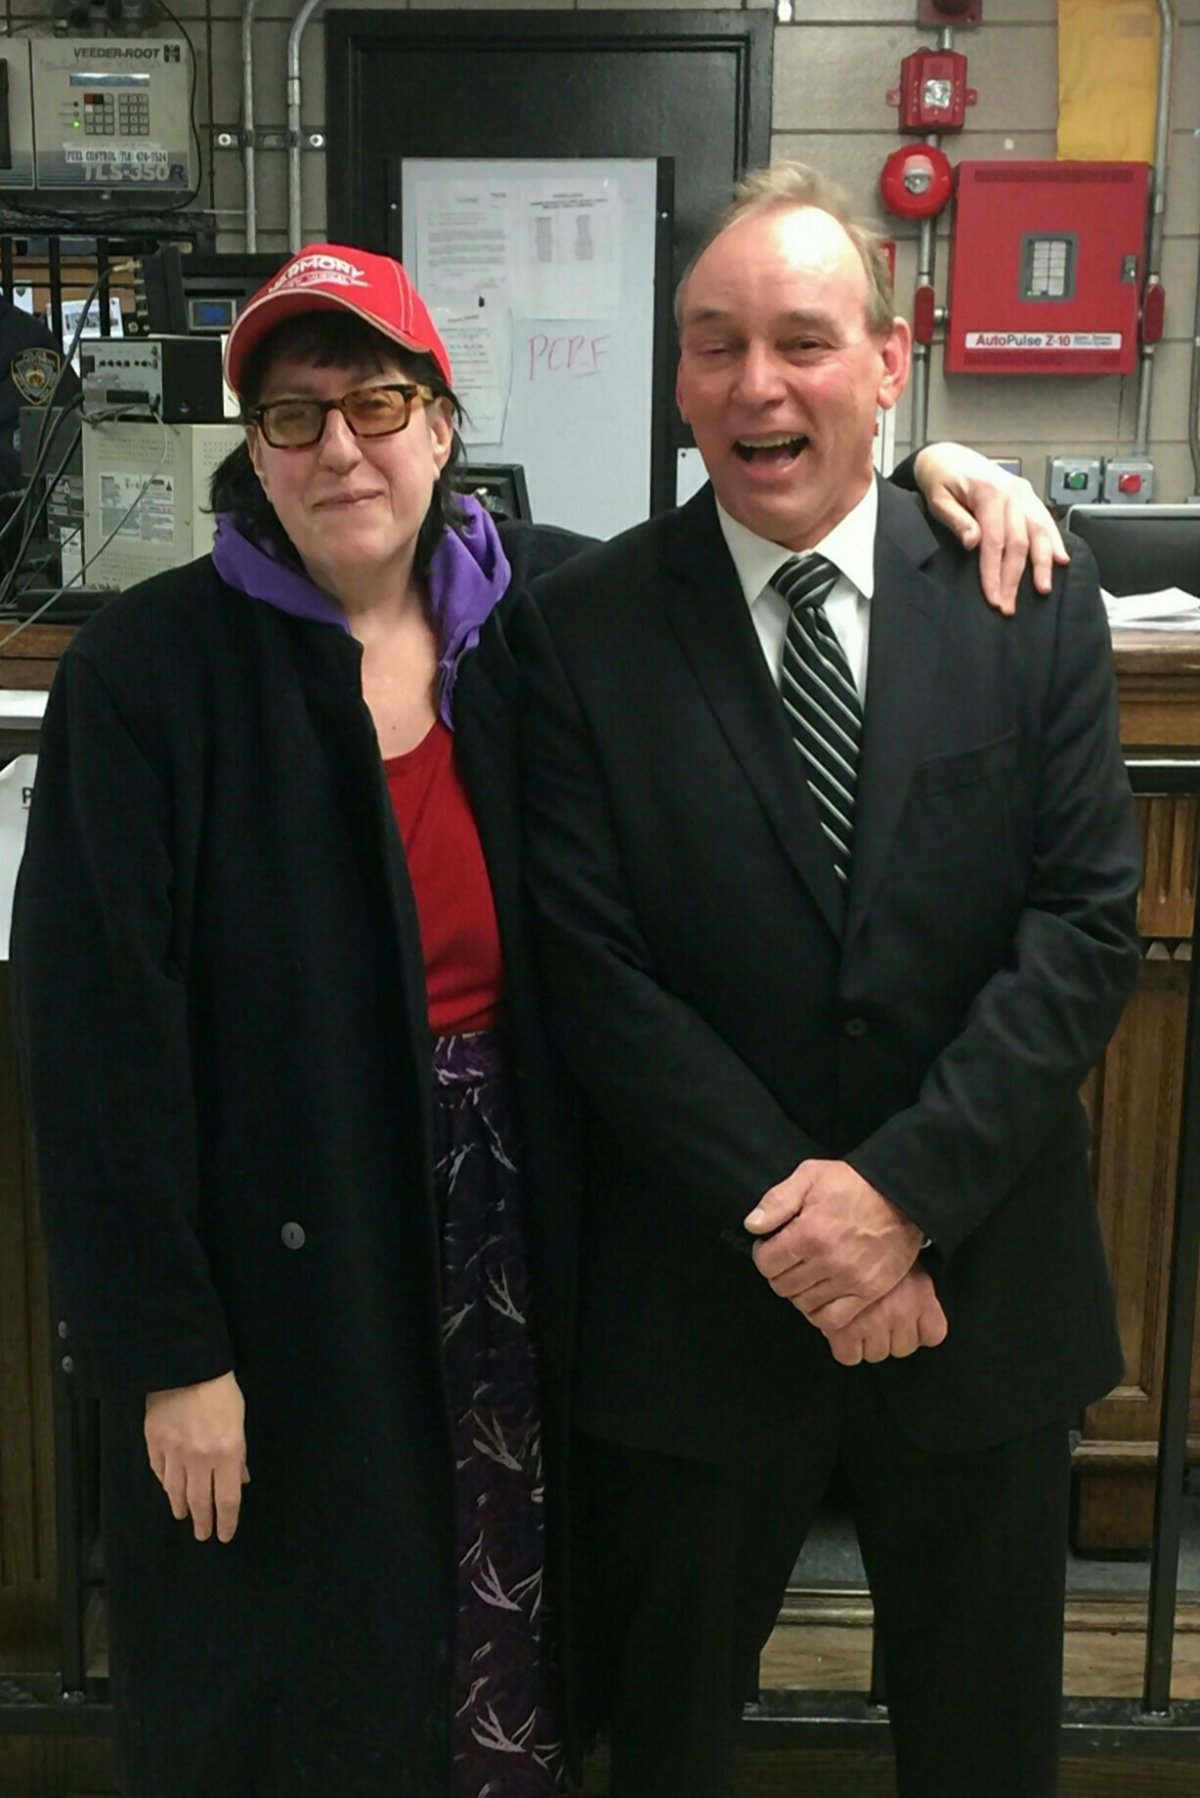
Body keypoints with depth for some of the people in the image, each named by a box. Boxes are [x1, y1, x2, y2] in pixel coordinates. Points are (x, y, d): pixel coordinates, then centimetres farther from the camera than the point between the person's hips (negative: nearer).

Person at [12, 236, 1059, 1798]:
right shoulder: (149, 672, -13)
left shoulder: (538, 602, -2)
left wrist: (921, 469, -3)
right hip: (291, 1256, -3)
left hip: (512, 1216, 3)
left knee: (511, 1611, 20)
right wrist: (169, 1353, -12)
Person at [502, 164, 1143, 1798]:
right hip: (695, 1296, -1)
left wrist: (907, 1188, -16)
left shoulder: (1032, 601, -3)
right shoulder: (577, 633, -6)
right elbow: (591, 972, -10)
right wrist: (792, 1216, -15)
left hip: (984, 1281, 1)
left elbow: (1087, 921, -7)